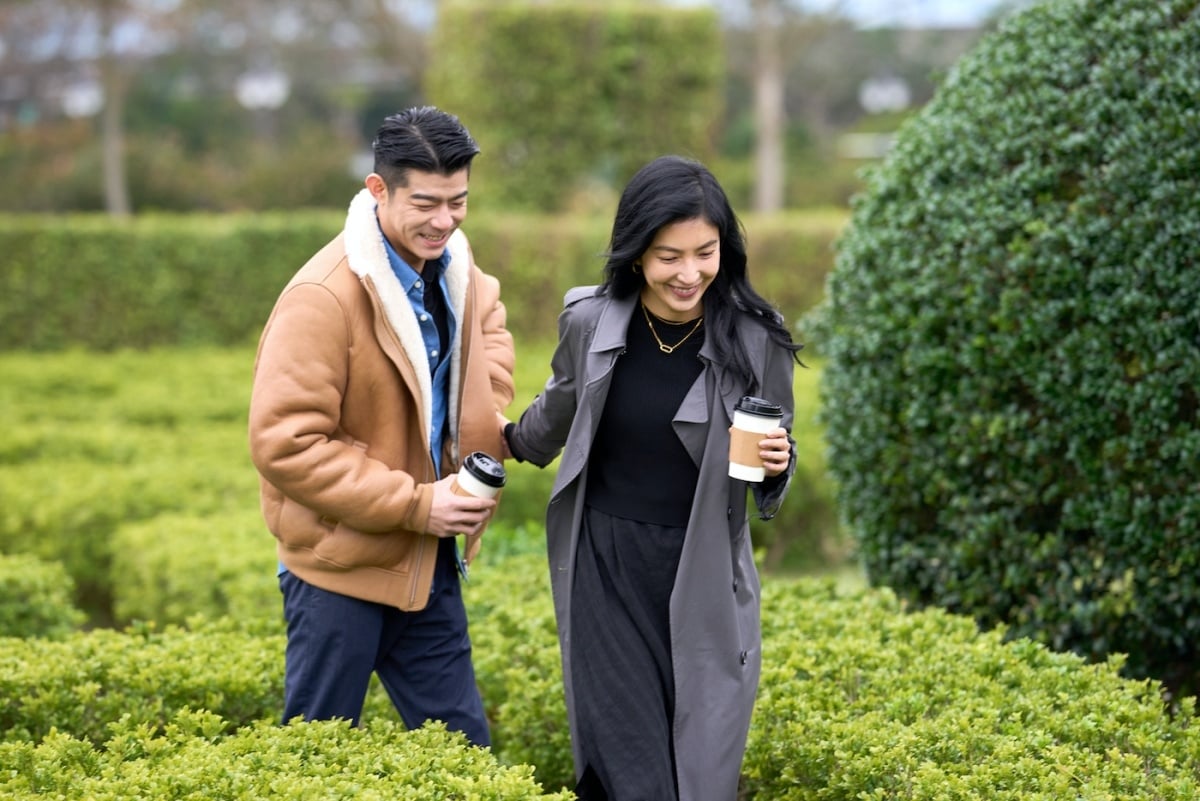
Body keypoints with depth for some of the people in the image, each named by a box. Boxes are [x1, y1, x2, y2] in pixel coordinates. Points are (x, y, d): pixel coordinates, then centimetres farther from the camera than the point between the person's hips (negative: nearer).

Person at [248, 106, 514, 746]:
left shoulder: (457, 272, 1)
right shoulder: (324, 297, -23)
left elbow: (487, 327, 24)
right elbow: (284, 443, -24)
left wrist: (485, 450, 5)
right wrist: (413, 504, -22)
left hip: (427, 559, 7)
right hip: (341, 561, -7)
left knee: (460, 742, 14)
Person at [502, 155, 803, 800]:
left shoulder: (753, 341, -10)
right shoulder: (589, 323, -7)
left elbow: (768, 485, 3)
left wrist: (777, 463, -20)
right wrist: (515, 444, 35)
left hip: (704, 580, -1)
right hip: (604, 571, 1)